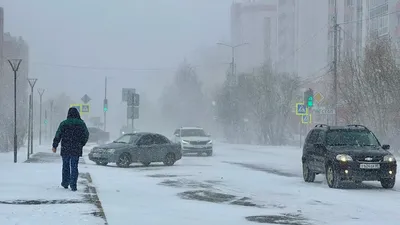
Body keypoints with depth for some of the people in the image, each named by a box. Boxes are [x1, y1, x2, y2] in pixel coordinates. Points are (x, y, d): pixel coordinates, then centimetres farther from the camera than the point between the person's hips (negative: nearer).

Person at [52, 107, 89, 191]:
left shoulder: (64, 123, -4)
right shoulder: (81, 124, 0)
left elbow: (58, 135, -4)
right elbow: (86, 135, 7)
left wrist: (54, 146, 5)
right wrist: (81, 144, 22)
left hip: (65, 149, 0)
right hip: (76, 149, 0)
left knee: (65, 166, 16)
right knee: (74, 167, 2)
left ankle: (65, 183, 24)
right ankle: (73, 185, -5)